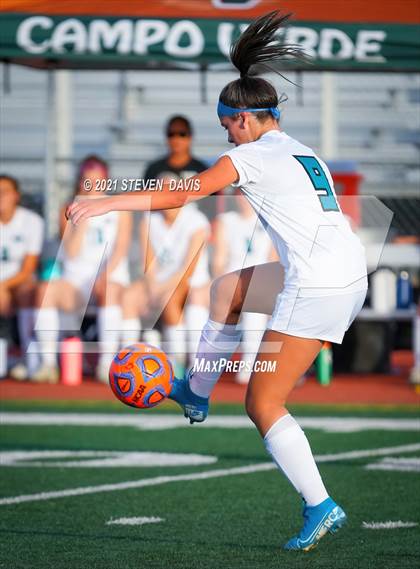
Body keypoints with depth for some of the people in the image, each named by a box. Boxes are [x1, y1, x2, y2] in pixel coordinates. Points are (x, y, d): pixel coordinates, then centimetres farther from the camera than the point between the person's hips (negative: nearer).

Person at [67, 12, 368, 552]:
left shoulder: (252, 155, -5)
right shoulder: (302, 153, 19)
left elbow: (181, 194, -12)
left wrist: (104, 203, -11)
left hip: (316, 292, -9)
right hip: (350, 278, 9)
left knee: (264, 404, -1)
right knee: (228, 288, 26)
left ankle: (320, 507, -6)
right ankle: (197, 392, 32)